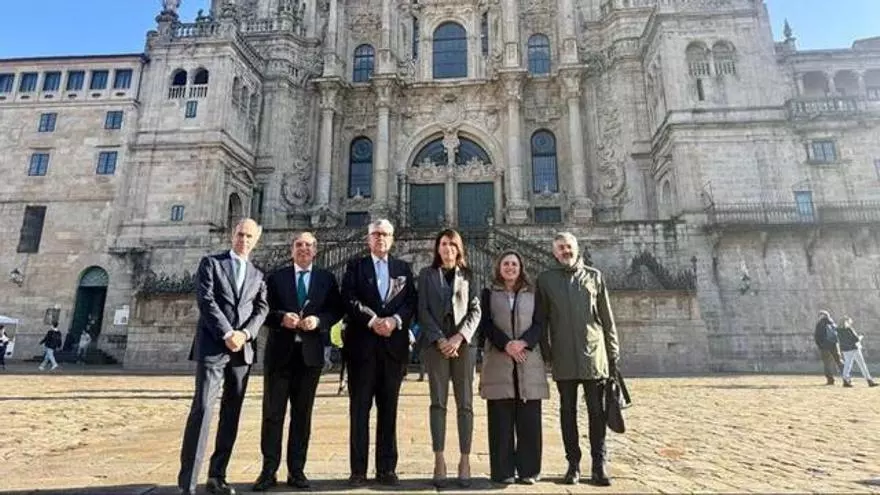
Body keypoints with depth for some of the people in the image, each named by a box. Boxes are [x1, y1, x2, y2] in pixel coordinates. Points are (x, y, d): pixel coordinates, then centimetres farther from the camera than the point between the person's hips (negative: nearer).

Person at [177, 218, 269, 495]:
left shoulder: (257, 274, 18)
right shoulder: (211, 263, 6)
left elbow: (261, 308, 6)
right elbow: (206, 300, -6)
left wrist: (245, 333, -12)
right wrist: (227, 333, -15)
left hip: (243, 349, 4)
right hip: (212, 346, -4)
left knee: (231, 413, 6)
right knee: (202, 409, -10)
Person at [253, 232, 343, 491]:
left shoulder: (327, 279, 8)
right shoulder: (276, 277, 7)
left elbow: (336, 311, 2)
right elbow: (264, 311, 1)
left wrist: (318, 320, -16)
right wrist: (281, 317, -18)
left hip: (310, 353, 1)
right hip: (280, 352, 0)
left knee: (302, 413, 8)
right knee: (272, 411, 3)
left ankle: (296, 470, 17)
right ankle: (269, 470, 13)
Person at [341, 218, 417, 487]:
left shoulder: (403, 268, 14)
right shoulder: (355, 266, 8)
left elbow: (410, 302, 4)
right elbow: (349, 300, -5)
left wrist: (395, 320, -14)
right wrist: (373, 320, -16)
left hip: (393, 346, 2)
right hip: (362, 344, -1)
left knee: (388, 409, 7)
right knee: (359, 408, 3)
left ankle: (387, 468, 14)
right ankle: (358, 469, 10)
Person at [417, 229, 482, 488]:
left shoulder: (467, 275, 11)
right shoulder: (427, 274, 10)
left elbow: (475, 310, 4)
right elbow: (423, 310, 2)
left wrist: (460, 337, -10)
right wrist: (440, 339, -10)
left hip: (463, 343, 1)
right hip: (435, 343, 0)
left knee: (465, 403, 0)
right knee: (438, 402, 0)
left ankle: (465, 460, 6)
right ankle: (439, 461, 4)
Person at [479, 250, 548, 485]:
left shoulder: (532, 294, 15)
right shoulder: (488, 293, 11)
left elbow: (539, 323, 4)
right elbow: (486, 324, 0)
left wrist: (523, 342, -14)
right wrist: (506, 345, -14)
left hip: (529, 362, 1)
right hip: (498, 363, -1)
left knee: (529, 420, 1)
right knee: (501, 420, 0)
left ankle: (529, 470, 11)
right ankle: (503, 470, 7)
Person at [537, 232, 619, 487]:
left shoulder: (594, 276, 7)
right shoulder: (545, 280, 5)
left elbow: (607, 319, 8)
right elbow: (541, 320, 6)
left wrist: (613, 355, 5)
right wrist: (546, 353, 1)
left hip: (594, 356, 0)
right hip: (563, 359, 0)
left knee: (597, 412, 3)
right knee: (568, 412, 8)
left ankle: (599, 466, 13)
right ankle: (573, 464, 19)